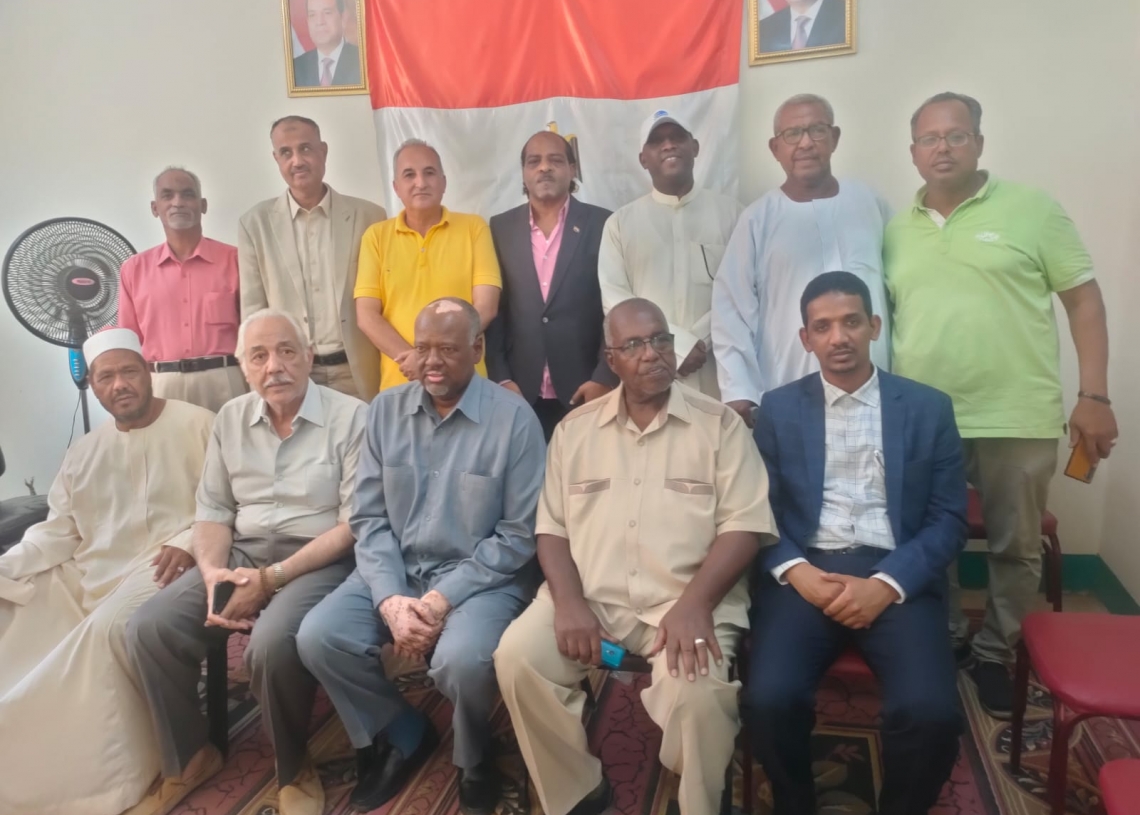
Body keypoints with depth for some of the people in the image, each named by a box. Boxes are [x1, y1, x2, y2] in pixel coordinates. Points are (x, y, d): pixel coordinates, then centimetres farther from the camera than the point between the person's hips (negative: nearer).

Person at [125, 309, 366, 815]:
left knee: (271, 642, -32)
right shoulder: (230, 419, 9)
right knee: (149, 628, -12)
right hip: (241, 555, 6)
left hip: (317, 560, -6)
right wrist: (212, 570, -10)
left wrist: (272, 578, -18)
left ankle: (294, 770, -2)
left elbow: (355, 523, -14)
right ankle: (190, 758, 12)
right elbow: (213, 510, 11)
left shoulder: (349, 417, -10)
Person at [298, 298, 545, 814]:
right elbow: (370, 519, 2)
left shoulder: (513, 418, -9)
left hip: (481, 579, -4)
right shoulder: (385, 409, 4)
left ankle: (474, 762, 7)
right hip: (396, 572, 5)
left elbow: (519, 535, -10)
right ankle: (403, 735, 13)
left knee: (462, 659, -32)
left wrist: (442, 599, -17)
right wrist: (390, 599, -14)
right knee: (318, 638, -17)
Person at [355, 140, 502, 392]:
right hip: (400, 384, 1)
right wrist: (411, 359, -14)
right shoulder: (376, 236, 5)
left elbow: (485, 307, -6)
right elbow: (366, 315, 0)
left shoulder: (474, 227, 1)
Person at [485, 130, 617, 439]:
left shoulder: (602, 225, 2)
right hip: (519, 394, 2)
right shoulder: (500, 229, 7)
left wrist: (605, 378, -8)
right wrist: (500, 379, -2)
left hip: (584, 392, -1)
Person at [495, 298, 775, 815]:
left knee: (698, 692, -30)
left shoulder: (719, 423, 3)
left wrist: (693, 603, -18)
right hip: (590, 594, 3)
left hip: (685, 598, -2)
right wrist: (569, 601, -9)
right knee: (517, 658, -20)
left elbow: (743, 526, -4)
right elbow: (552, 527, 9)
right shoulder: (575, 428, 11)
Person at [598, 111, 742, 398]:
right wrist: (678, 346, -10)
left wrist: (701, 340, -12)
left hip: (717, 373, 0)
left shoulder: (729, 210, 8)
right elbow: (614, 300, 0)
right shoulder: (620, 222, 8)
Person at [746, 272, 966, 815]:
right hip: (806, 574, 0)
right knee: (769, 699, -24)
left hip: (897, 578, 0)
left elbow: (949, 520, 4)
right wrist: (795, 571, -13)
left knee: (931, 712, -24)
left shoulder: (929, 408, 9)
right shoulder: (778, 409, 10)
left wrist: (886, 584, -11)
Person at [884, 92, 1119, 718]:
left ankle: (994, 654, 32)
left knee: (1015, 548, 11)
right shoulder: (897, 231, 9)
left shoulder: (1032, 209, -1)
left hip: (1018, 418, -2)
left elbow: (1084, 298, -1)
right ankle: (944, 643, 35)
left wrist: (1093, 395, -8)